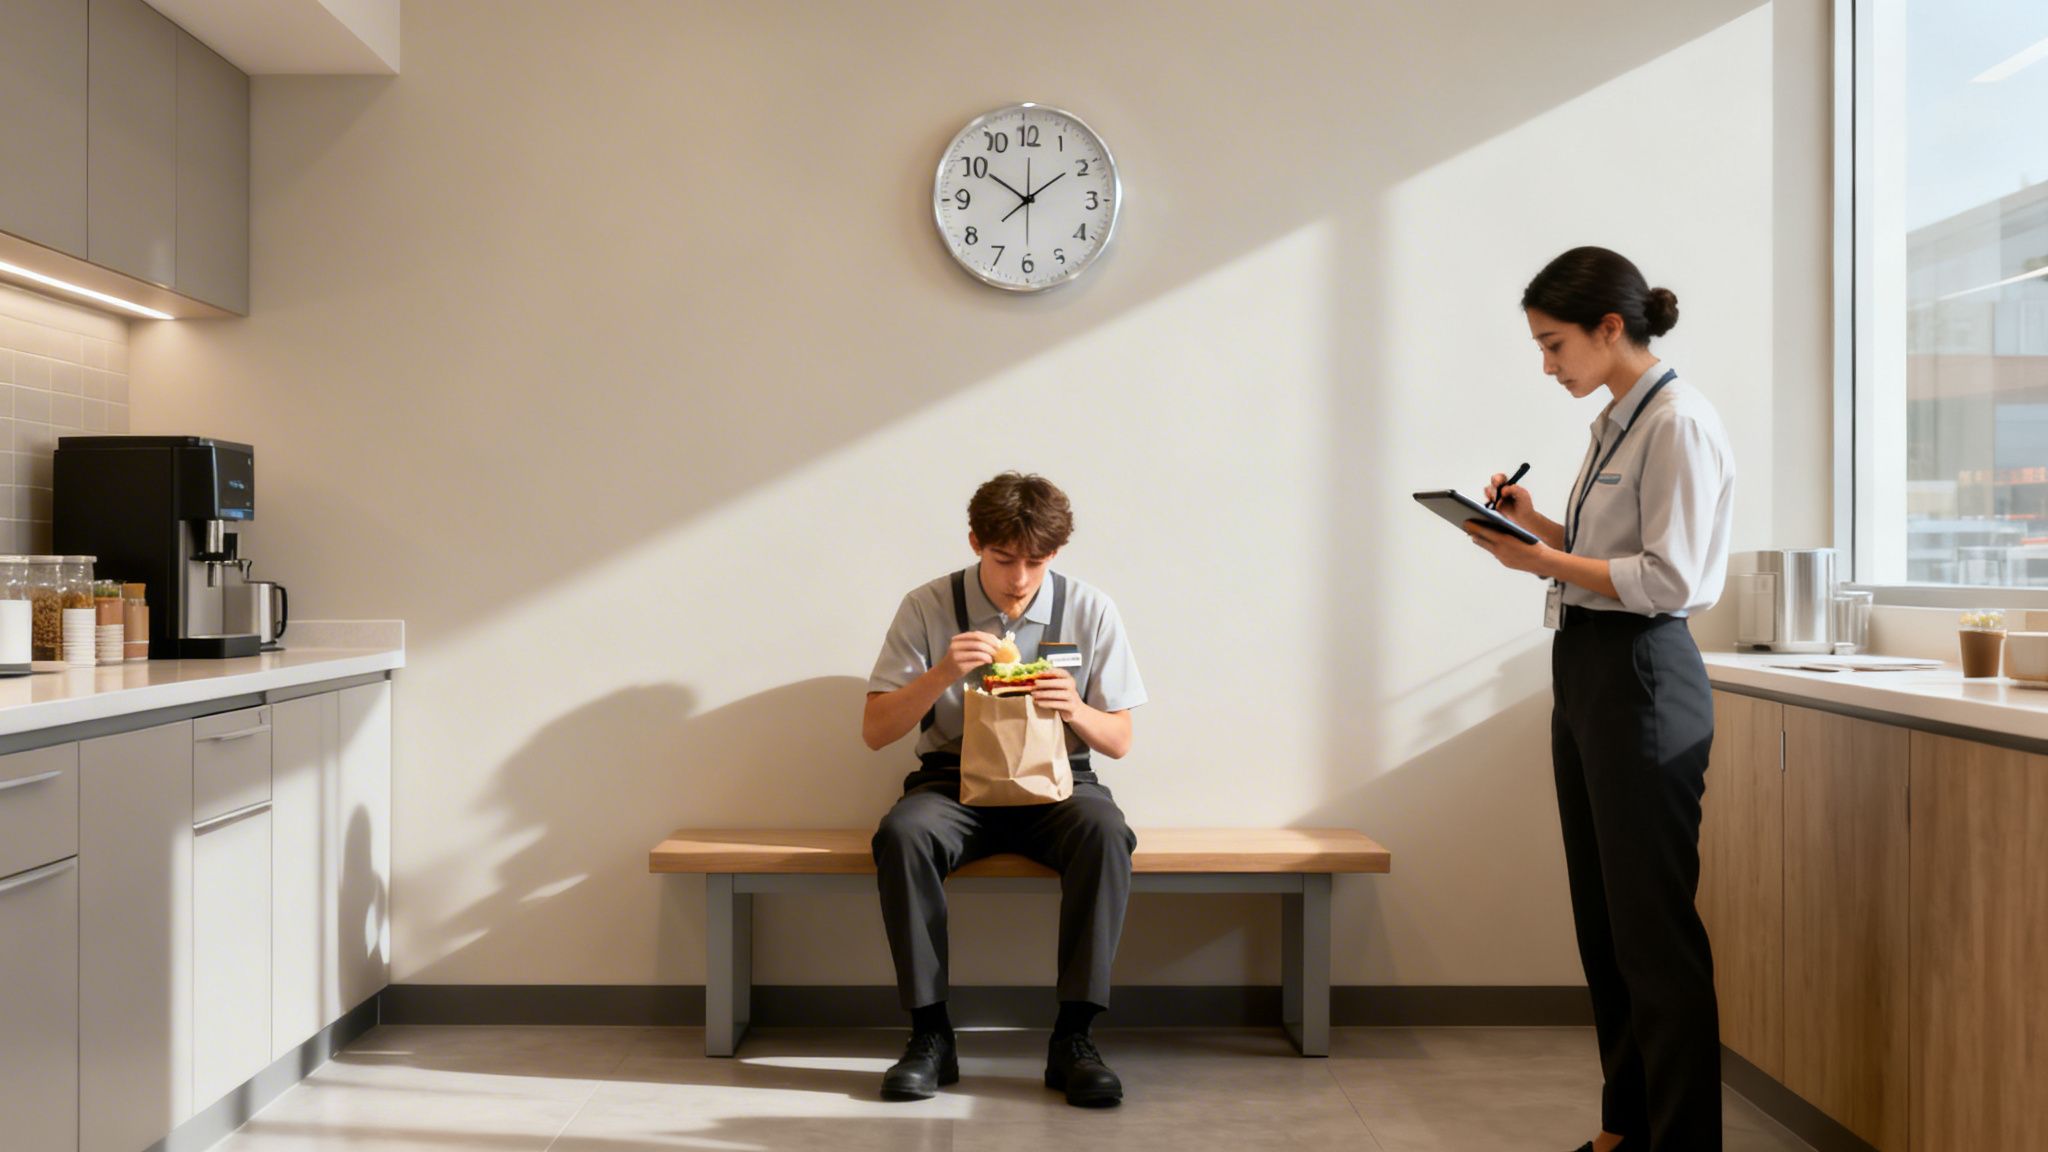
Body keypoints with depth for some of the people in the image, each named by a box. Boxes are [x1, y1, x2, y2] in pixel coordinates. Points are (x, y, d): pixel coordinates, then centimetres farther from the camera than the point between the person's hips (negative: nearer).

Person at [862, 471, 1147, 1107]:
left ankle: (1073, 1037, -24)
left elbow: (1120, 741, 4)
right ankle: (930, 1033, -20)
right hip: (954, 781, 0)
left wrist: (1075, 710, -18)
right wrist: (940, 674, -21)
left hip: (1056, 780, 1)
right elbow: (874, 732, -4)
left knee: (1104, 833, -33)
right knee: (901, 833, -33)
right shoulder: (928, 607, -3)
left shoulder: (1090, 611, 0)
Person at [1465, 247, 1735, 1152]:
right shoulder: (1613, 423, 15)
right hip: (1584, 671, 10)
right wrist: (1538, 524, 5)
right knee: (1602, 917, 14)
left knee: (1654, 928, -3)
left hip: (1641, 678, -10)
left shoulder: (1678, 422, -13)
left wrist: (1542, 562, -16)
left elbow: (1669, 578, -18)